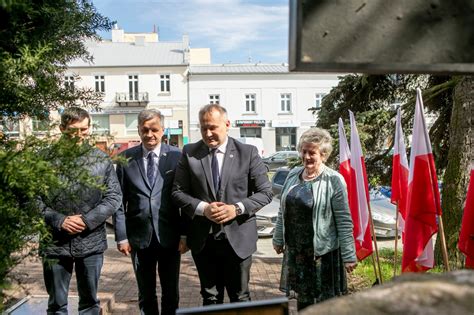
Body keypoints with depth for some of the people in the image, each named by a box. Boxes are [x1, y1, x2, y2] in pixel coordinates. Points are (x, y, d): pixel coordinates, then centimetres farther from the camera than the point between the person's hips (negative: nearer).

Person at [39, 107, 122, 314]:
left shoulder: (101, 159, 1)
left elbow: (114, 197, 0)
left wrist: (87, 220, -11)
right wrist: (59, 221, -14)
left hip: (91, 242, 1)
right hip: (56, 243, -1)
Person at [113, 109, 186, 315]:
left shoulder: (176, 156, -4)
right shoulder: (126, 158, 0)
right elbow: (119, 200, 1)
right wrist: (121, 236, -2)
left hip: (169, 237, -1)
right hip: (139, 237, 1)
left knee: (171, 294, 14)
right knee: (145, 295, 15)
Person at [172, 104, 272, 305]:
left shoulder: (248, 152, -3)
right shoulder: (189, 153, 1)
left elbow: (265, 192, -2)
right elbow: (178, 191, 1)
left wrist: (237, 208, -17)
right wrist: (203, 208, -16)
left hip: (238, 238, -1)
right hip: (202, 240, 2)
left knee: (241, 299, 13)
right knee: (210, 299, 17)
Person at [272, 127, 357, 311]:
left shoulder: (334, 181, -12)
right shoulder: (293, 175, 5)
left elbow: (344, 222, -12)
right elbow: (283, 211, 14)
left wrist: (348, 255, -12)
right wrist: (278, 239, 16)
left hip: (323, 251, -5)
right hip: (295, 250, 5)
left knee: (325, 301, 6)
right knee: (302, 296, 18)